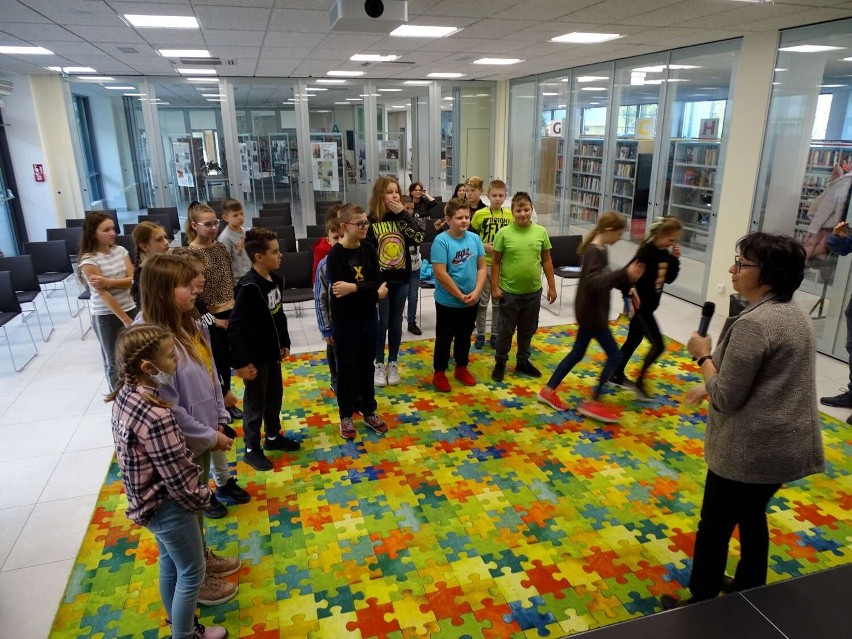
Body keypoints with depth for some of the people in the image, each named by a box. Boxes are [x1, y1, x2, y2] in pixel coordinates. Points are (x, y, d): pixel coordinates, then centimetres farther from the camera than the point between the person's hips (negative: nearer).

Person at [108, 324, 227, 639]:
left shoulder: (125, 394, -8)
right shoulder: (155, 417, -36)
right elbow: (178, 477, -26)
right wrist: (202, 496, -7)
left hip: (147, 499, 9)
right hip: (168, 506, -9)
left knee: (169, 563, 29)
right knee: (191, 573, 14)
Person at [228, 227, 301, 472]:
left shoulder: (276, 279, 1)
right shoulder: (249, 287, -25)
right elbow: (235, 328, -25)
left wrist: (284, 342, 16)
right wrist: (241, 362, -23)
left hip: (272, 352, 8)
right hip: (255, 357, -8)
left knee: (275, 396, 21)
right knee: (255, 403, 7)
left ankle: (273, 437, 40)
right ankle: (252, 450, 24)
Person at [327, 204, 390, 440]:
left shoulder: (369, 249, 1)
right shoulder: (335, 255, -16)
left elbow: (378, 283, -9)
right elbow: (342, 293, -23)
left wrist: (355, 287, -25)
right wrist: (375, 293, -19)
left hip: (369, 319, 5)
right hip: (345, 322, -5)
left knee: (367, 367, 16)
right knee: (346, 369, 9)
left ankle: (368, 410, 32)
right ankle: (346, 416, 25)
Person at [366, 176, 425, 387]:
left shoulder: (403, 217, 3)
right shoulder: (370, 220, -8)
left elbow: (419, 239, -13)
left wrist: (402, 214, -16)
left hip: (401, 280, 3)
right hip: (380, 281, -3)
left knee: (396, 323, 12)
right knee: (381, 324, 6)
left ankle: (393, 364, 26)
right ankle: (379, 365, 22)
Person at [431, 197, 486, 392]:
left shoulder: (475, 238, -2)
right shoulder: (441, 241, -17)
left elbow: (482, 268, 1)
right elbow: (440, 274, -20)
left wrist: (476, 292, -12)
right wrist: (460, 296, -16)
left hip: (471, 302, 5)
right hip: (448, 302, -5)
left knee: (465, 337, 20)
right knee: (444, 339, 9)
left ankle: (461, 368, 37)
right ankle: (439, 373, 24)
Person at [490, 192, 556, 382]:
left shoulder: (541, 232, -2)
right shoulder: (503, 233, -10)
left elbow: (546, 260, 5)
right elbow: (496, 262, -5)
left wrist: (552, 286, 5)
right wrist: (495, 287, -8)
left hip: (533, 292, 3)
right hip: (509, 292, -3)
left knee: (527, 330, 17)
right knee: (505, 330, 10)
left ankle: (523, 361, 35)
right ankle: (500, 362, 28)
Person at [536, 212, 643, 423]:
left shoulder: (599, 249, 10)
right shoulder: (594, 252, -22)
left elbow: (605, 277, 24)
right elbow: (595, 282, -37)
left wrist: (627, 288, 14)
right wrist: (625, 274, -47)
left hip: (591, 311, 10)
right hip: (591, 312, -10)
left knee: (577, 353, 17)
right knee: (614, 355, 0)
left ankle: (548, 390, 24)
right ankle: (592, 402, 7)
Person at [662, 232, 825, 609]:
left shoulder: (753, 323, -25)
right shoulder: (795, 315, 6)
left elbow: (726, 399, -23)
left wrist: (704, 357, -9)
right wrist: (711, 386, 14)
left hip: (750, 451, -9)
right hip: (788, 446, 9)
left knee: (714, 527, 9)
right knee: (751, 514, 27)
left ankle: (700, 604, 26)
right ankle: (749, 589, 45)